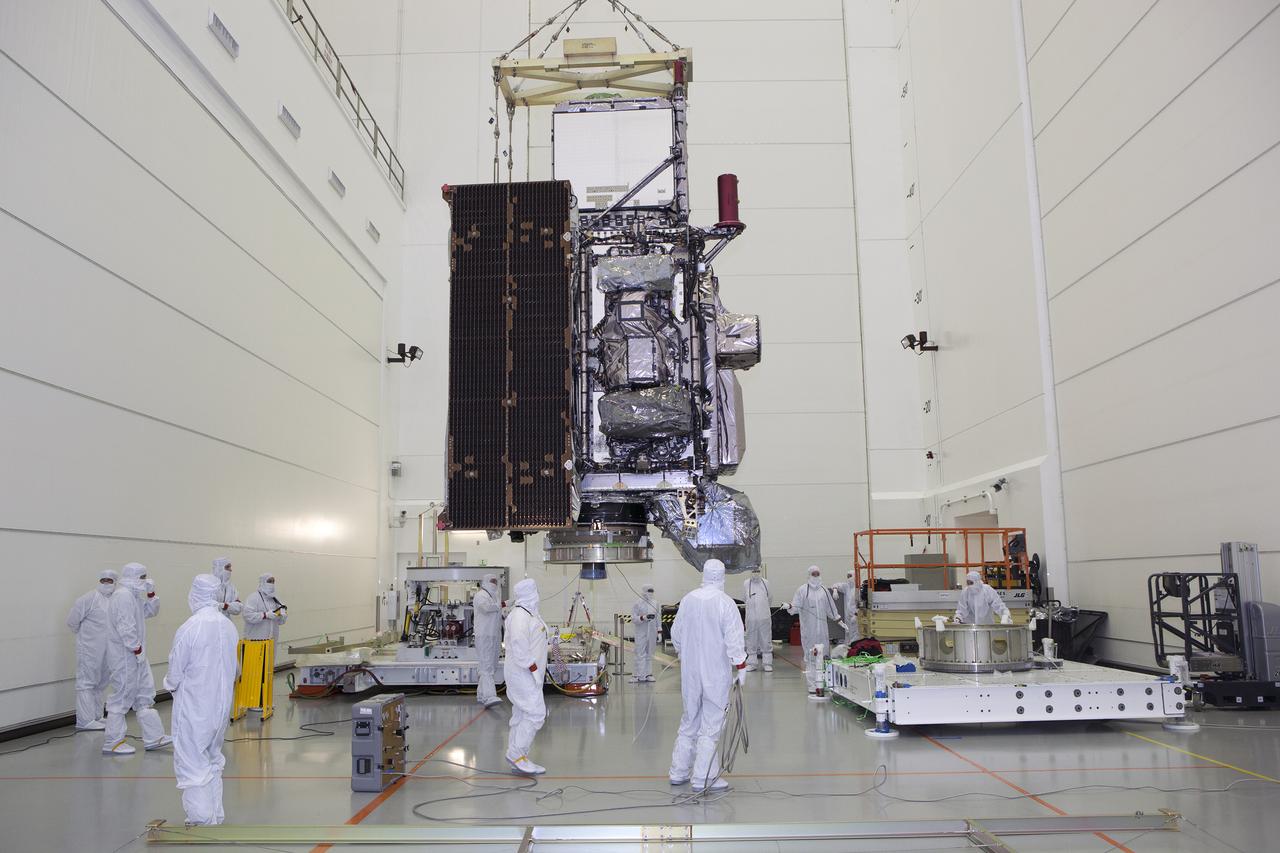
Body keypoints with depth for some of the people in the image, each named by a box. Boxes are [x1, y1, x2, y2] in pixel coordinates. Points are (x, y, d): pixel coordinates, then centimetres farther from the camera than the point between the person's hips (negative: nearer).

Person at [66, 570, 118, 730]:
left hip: (108, 651, 7)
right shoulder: (90, 598, -10)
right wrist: (84, 635, 2)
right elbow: (72, 620, -8)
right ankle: (85, 721, -3)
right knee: (86, 683, -4)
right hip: (90, 649, -7)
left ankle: (96, 717, 24)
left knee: (101, 684, 14)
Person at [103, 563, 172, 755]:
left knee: (145, 695, 11)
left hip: (136, 656, 11)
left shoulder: (135, 596, 15)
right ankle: (112, 743, 9)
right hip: (125, 657, -11)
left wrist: (151, 594, 9)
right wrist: (137, 649, -19)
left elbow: (151, 611, 25)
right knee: (122, 697, -2)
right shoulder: (123, 596, -17)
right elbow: (125, 627, -24)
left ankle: (153, 738, 16)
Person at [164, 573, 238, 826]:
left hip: (193, 708, -6)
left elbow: (175, 674, -11)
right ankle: (215, 817, 28)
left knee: (192, 764, 5)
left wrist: (170, 683, 10)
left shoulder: (189, 628, -19)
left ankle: (202, 820, 7)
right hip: (221, 705, 6)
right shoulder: (229, 627, -2)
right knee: (213, 762, 20)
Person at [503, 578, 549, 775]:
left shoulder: (529, 613, 14)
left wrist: (538, 667, 10)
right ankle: (516, 754, -5)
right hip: (523, 674, -10)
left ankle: (519, 758, 19)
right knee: (536, 714, -11)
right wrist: (532, 666, -23)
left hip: (527, 674, 10)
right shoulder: (520, 615, -18)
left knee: (521, 717, 13)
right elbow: (518, 643, -27)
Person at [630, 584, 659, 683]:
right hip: (641, 633, -4)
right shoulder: (637, 604, -4)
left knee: (650, 654, 9)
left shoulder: (655, 603, 9)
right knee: (641, 654, -5)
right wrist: (644, 617, -23)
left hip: (652, 633, 4)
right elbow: (633, 619, -8)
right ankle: (639, 674, -1)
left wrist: (659, 633, 12)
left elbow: (658, 619, 13)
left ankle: (648, 673, 15)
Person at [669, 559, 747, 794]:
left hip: (690, 671, 5)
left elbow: (675, 634, 12)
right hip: (716, 672, -5)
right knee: (710, 726, 3)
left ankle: (679, 772, 25)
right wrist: (741, 665, -7)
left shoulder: (687, 600, 2)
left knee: (689, 722, 18)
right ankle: (703, 778, 6)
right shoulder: (725, 603, -13)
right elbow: (734, 639, -16)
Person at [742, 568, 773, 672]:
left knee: (766, 641, 4)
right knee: (751, 641, 6)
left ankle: (767, 663, 11)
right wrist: (751, 603, 6)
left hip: (765, 617, 1)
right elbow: (743, 598, 13)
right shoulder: (746, 583, 1)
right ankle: (751, 663, 14)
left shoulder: (765, 582, 5)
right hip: (751, 617, -1)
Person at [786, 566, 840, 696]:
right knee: (810, 656, -2)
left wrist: (838, 619, 25)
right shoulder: (803, 589, -2)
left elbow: (830, 608, 22)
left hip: (822, 628, 4)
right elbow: (796, 606, -8)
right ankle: (812, 686, 2)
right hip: (808, 628, -4)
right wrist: (790, 607, -28)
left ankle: (820, 684, 9)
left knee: (821, 656, 3)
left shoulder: (824, 590, 11)